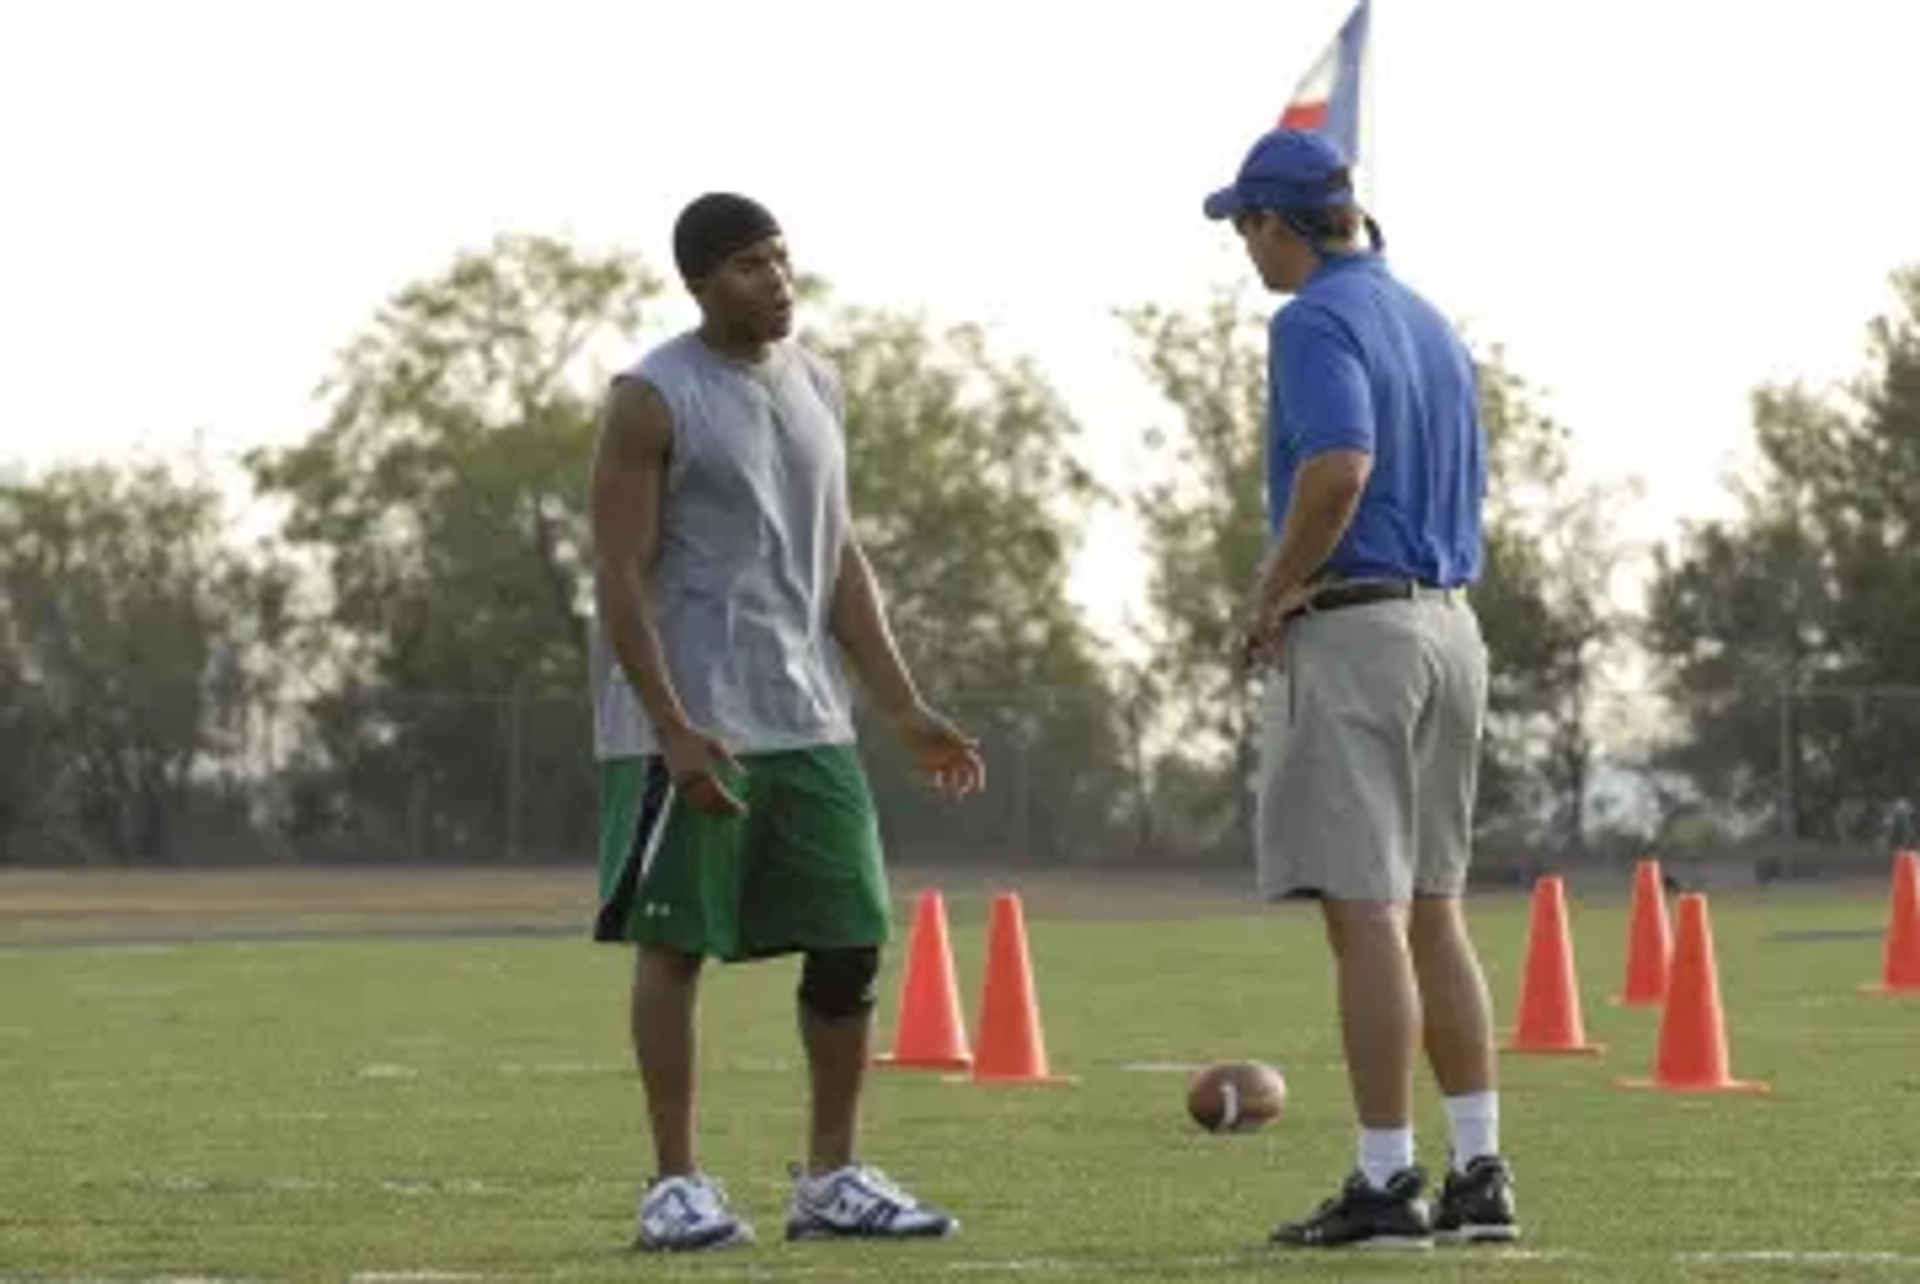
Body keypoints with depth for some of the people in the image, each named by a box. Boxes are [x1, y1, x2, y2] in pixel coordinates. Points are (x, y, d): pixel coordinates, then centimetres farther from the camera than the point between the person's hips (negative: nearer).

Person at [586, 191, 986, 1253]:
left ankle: (831, 1179, 13)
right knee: (676, 944, -2)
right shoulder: (653, 400, -8)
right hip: (689, 726, -7)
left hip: (807, 719, 7)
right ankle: (674, 1185, 4)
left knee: (851, 941, 4)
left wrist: (903, 709, 12)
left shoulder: (817, 386, 13)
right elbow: (621, 578, -12)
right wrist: (673, 730, -20)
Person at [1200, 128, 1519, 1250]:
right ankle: (1481, 1172, 10)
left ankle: (1388, 1182, -7)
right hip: (1452, 627, 9)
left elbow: (1340, 465, -25)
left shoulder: (1315, 322, -10)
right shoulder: (1433, 323, 17)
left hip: (1352, 627, -9)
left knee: (1367, 911, -7)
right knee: (1433, 908, 12)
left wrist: (1270, 600, -14)